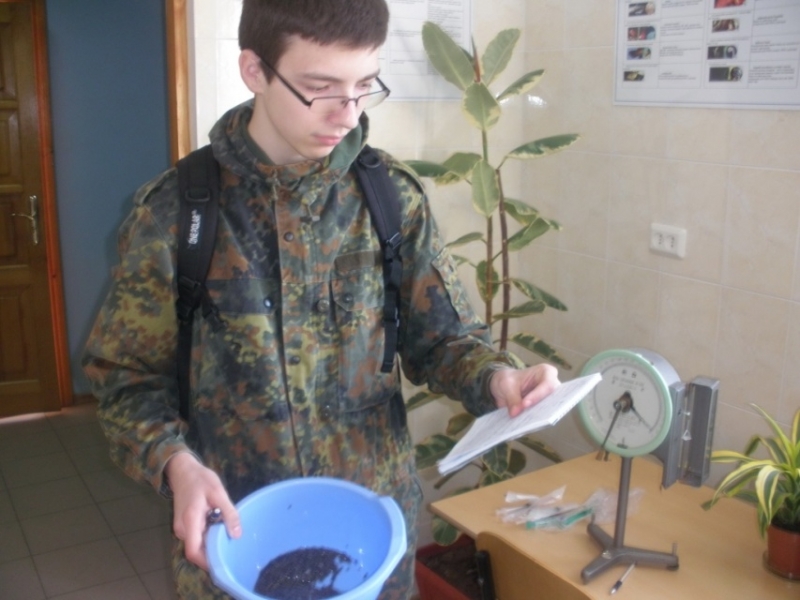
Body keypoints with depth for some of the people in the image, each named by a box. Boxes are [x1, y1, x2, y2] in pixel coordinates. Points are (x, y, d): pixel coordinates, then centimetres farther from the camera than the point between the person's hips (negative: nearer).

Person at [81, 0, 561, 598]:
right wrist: (176, 463, -22)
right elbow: (128, 376, -5)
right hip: (233, 530, -1)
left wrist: (496, 376, -20)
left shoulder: (394, 194, -5)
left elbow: (443, 336, 1)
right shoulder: (175, 207, -11)